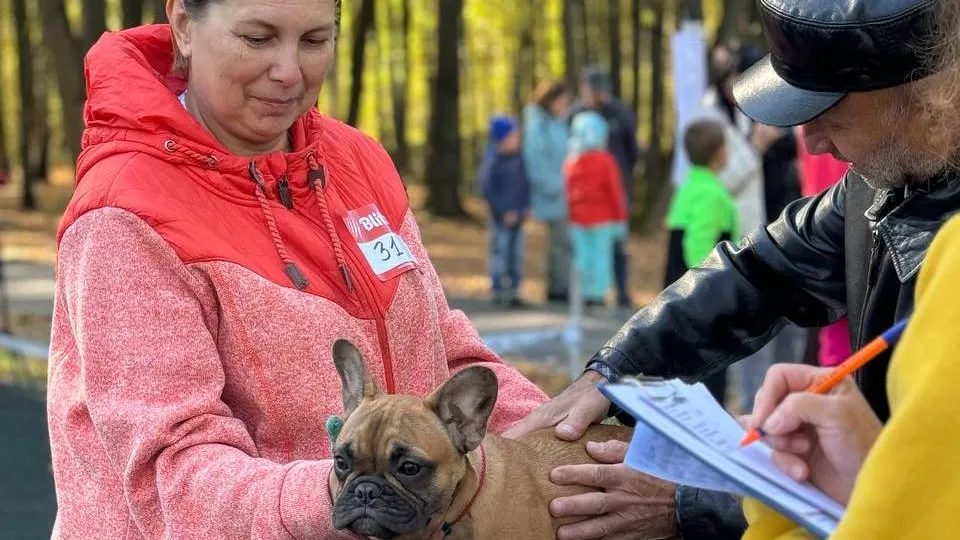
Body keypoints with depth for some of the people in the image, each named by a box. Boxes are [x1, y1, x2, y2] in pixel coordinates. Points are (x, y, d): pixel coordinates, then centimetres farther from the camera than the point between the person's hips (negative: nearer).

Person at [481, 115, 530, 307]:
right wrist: (504, 212, -14)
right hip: (501, 218, -6)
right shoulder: (494, 163, -13)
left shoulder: (519, 160, 5)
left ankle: (513, 291, 17)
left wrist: (525, 206, 6)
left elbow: (525, 183, 15)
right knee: (500, 252, -2)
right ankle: (499, 292, 8)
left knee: (516, 254, 9)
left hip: (517, 216, 6)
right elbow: (488, 190, -12)